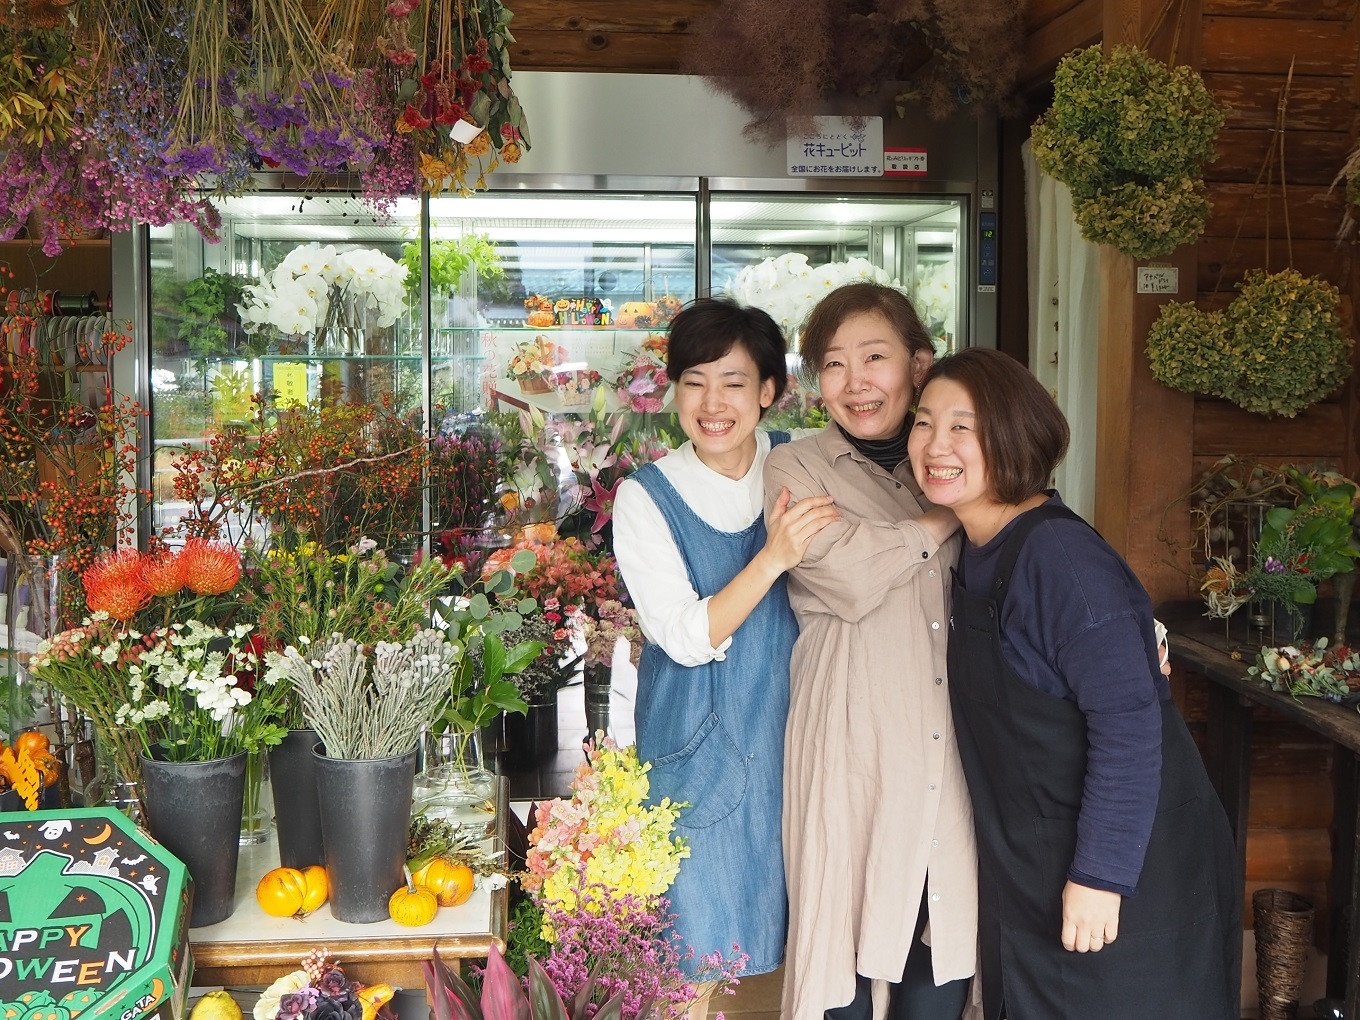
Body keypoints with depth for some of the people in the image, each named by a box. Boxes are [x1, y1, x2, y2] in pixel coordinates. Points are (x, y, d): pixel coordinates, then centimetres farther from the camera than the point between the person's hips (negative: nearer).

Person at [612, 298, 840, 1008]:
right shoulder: (646, 497, -9)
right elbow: (689, 637, -17)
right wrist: (773, 557, -29)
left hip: (791, 722, 3)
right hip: (701, 741, -3)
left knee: (794, 915, 13)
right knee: (708, 930, 7)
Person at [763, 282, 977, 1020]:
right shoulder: (795, 470, 1)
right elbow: (853, 577, -15)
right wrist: (951, 515, -5)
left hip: (953, 735, 4)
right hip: (853, 738, -4)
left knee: (949, 936, 8)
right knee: (846, 931, 2)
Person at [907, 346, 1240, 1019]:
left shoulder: (1058, 553, -22)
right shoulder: (976, 554, 4)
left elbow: (1128, 721, -26)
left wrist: (1099, 875, -25)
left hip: (1126, 865, -8)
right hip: (1029, 865, 8)